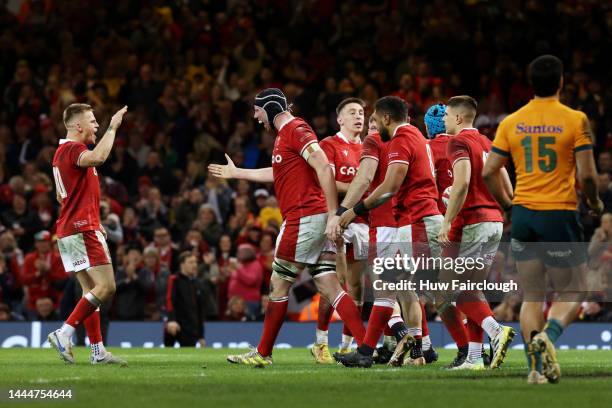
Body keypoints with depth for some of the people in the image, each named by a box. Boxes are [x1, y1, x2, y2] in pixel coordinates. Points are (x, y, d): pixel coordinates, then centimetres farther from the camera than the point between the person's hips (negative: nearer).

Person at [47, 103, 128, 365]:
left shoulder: (64, 151, 19)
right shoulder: (72, 148, -13)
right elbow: (98, 157, -37)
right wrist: (112, 128, -25)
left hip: (69, 230, 11)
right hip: (83, 229, -11)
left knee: (92, 291, 9)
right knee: (106, 287, -13)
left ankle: (98, 351, 7)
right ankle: (63, 334, -15)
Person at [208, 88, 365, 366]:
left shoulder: (296, 130, -10)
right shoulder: (285, 134, 22)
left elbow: (324, 168, -20)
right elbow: (278, 174, 39)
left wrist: (333, 214, -26)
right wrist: (236, 173, 49)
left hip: (303, 218, -9)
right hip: (316, 219, 9)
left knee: (278, 286, 1)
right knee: (330, 288, 2)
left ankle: (262, 353, 9)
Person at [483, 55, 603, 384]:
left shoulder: (511, 122, 5)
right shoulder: (575, 121, -6)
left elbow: (489, 172, 4)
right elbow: (587, 175, -11)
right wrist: (594, 203, 9)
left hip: (523, 213, 4)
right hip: (559, 214, -4)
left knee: (532, 296, 11)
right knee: (572, 292, 9)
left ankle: (536, 368, 1)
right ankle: (547, 336, -20)